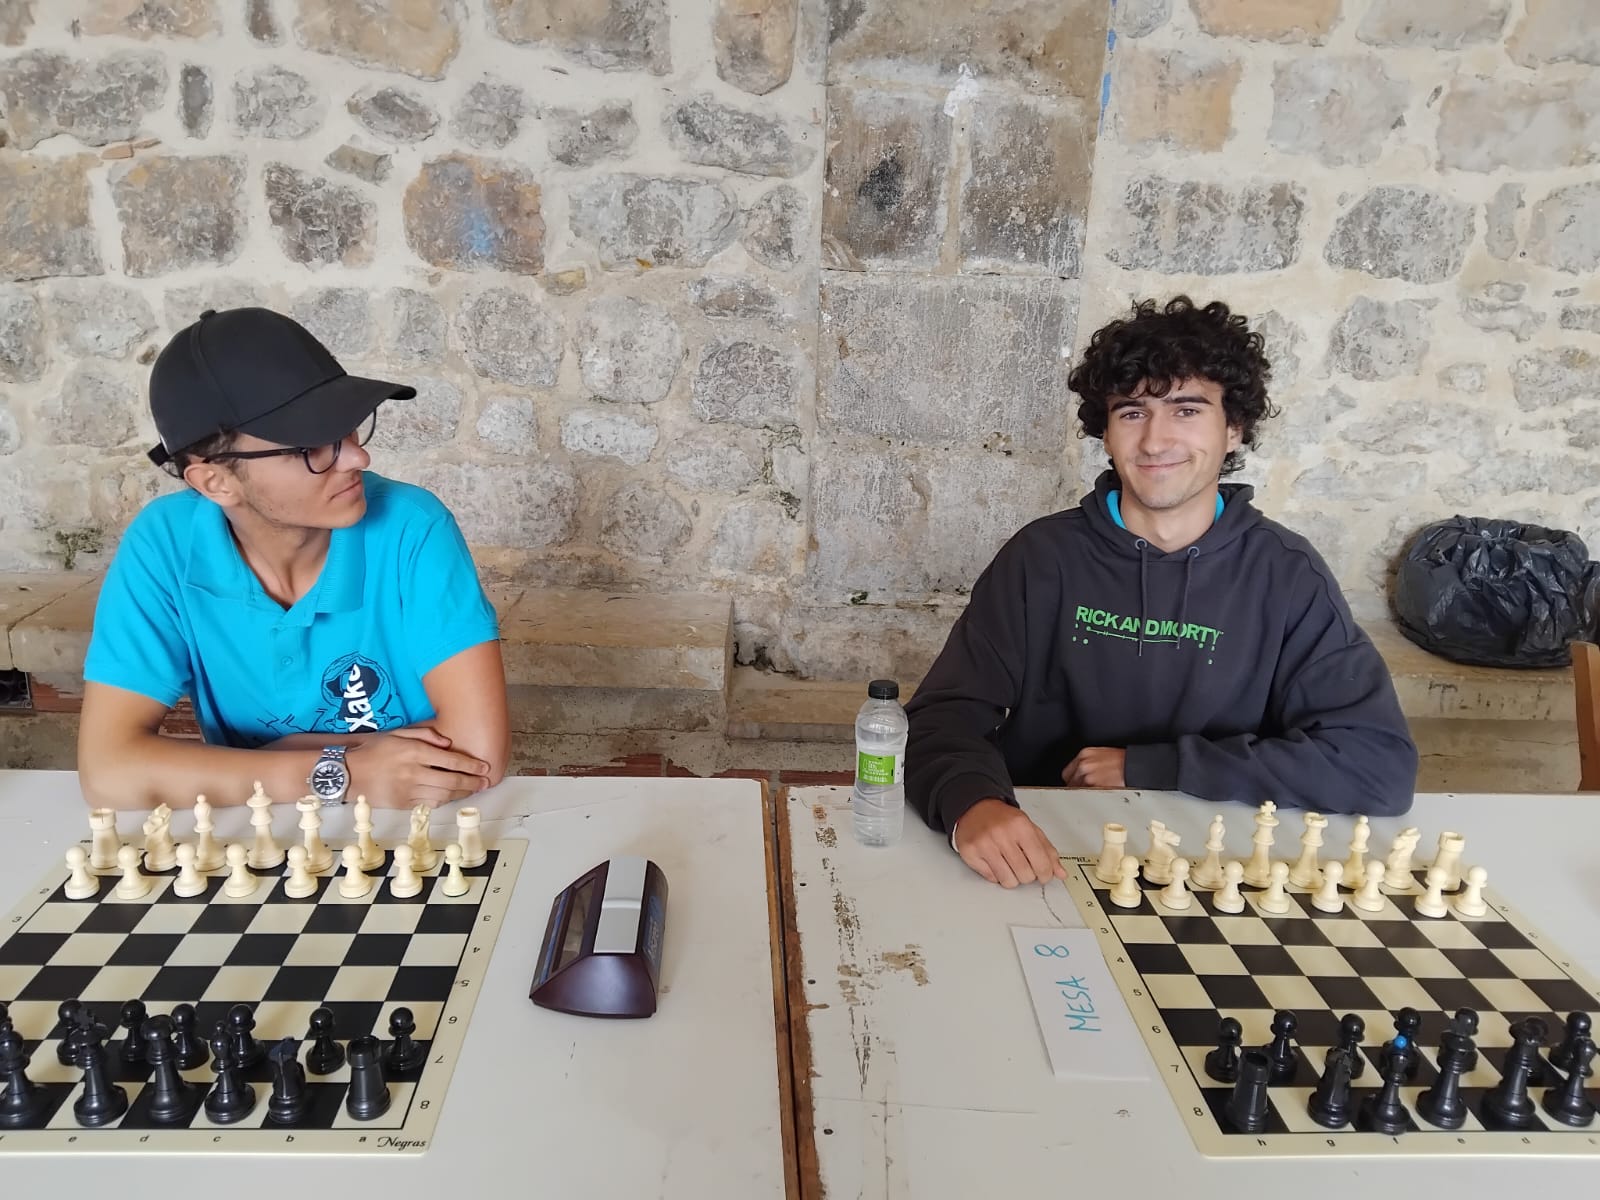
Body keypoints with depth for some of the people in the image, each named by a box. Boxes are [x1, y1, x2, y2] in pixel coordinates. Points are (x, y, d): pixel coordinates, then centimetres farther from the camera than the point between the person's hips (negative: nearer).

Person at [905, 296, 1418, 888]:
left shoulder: (1287, 576, -3)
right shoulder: (1043, 556, -4)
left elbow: (1381, 766, -11)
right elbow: (947, 713, -11)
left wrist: (1144, 766, -14)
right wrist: (973, 803, -35)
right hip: (1044, 855, 1)